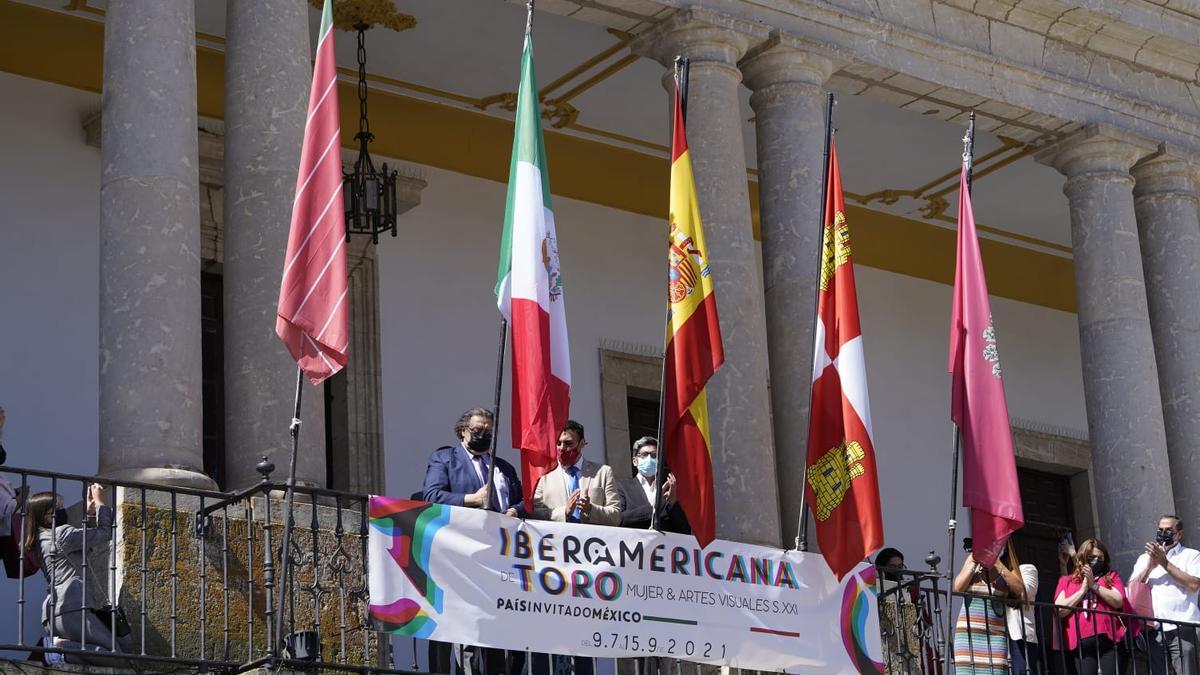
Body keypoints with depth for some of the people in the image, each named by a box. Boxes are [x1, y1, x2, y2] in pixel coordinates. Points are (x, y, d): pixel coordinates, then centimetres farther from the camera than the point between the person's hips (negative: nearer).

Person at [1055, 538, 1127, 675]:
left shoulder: (1112, 576, 17)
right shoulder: (1066, 581, 17)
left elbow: (1119, 601, 0)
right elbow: (1060, 610, 3)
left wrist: (1094, 585, -4)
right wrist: (1083, 590, -1)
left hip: (1108, 640, -1)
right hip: (1081, 643, 1)